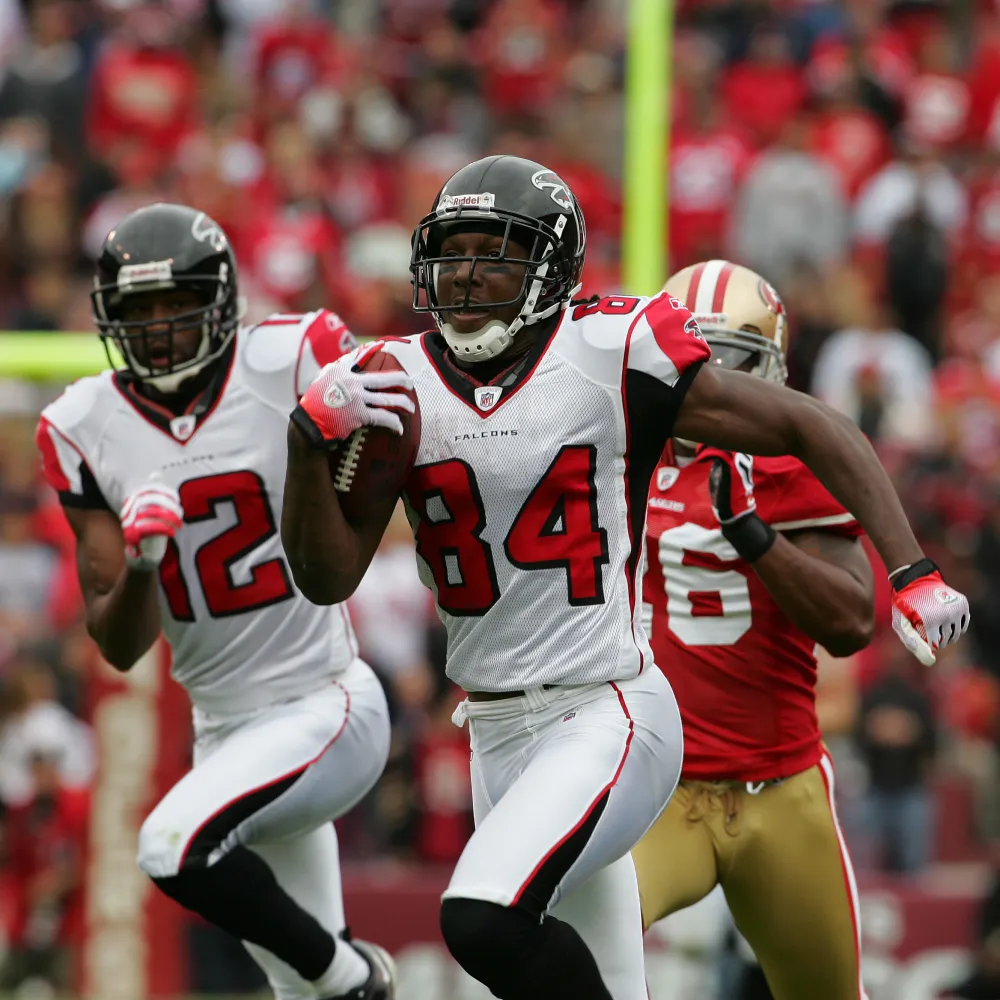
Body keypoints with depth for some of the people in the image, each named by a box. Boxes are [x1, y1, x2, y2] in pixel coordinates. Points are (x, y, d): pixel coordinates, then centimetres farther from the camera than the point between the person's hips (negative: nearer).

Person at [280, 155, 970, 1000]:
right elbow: (327, 577, 0)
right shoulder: (399, 388, 2)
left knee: (485, 919, -27)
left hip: (607, 717, -5)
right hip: (499, 734, 5)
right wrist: (312, 437, -16)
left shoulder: (612, 358, -9)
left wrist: (913, 574, -8)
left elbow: (811, 429, -2)